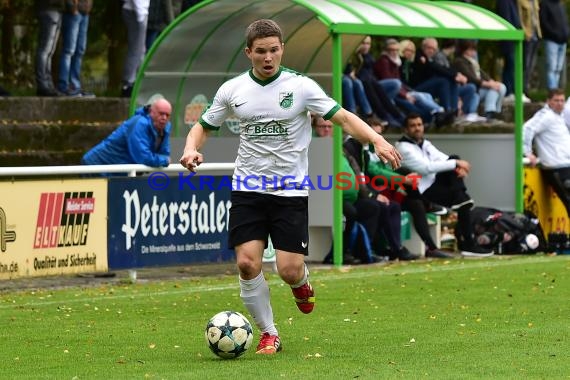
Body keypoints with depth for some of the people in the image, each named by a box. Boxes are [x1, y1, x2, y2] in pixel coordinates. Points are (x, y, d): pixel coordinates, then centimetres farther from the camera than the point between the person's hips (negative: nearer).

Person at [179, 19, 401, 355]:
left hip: (291, 192, -2)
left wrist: (377, 141, -23)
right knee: (247, 264, -12)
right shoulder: (233, 90, 3)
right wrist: (192, 149, -8)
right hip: (248, 191, 2)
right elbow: (204, 127, 14)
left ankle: (302, 282, 31)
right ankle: (269, 335, 6)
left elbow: (344, 118, -7)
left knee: (289, 270, -9)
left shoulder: (301, 86, -4)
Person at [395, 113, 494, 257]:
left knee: (454, 159, -11)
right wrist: (456, 164, -22)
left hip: (435, 182, 8)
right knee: (462, 199, -23)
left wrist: (458, 167, -13)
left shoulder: (425, 143, 16)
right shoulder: (404, 147, -13)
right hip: (421, 192, -8)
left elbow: (444, 159, 11)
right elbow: (427, 167, -24)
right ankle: (467, 244, -21)